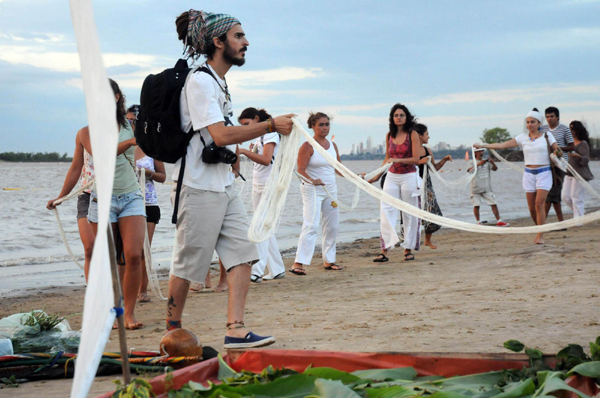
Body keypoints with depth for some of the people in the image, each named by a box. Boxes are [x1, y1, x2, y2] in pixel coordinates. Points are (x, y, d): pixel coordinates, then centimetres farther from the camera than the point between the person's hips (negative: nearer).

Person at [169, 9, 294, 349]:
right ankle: (172, 330, 14)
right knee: (188, 263, 0)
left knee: (243, 253, -2)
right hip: (199, 189, -9)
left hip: (225, 187, 9)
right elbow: (220, 135, -23)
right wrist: (271, 125, -19)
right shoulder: (199, 82, -13)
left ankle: (236, 330, -6)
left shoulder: (219, 82, 17)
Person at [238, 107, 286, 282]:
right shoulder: (258, 137, 17)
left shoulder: (270, 133, -9)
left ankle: (257, 271, -22)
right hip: (258, 185, 10)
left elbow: (266, 159, -23)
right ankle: (277, 270, 14)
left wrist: (244, 151, -26)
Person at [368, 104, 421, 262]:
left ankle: (408, 249, 12)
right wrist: (377, 176, 17)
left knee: (409, 214, 2)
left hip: (409, 176, -4)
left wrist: (398, 160, -21)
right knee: (386, 210, -8)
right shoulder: (389, 135, 9)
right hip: (392, 176, 4)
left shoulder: (412, 134, -4)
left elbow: (416, 159, -10)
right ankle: (384, 251, -9)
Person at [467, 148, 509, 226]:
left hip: (487, 188, 3)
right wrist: (478, 164, -33)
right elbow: (469, 170, -20)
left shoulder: (487, 162, 10)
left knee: (494, 204, -2)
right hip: (476, 188, -3)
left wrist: (492, 162, -20)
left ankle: (499, 221, 3)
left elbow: (495, 169, 1)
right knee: (476, 205, -1)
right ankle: (478, 222, 12)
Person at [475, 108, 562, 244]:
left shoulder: (547, 136, 2)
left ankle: (540, 235, -10)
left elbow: (559, 152, 2)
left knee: (539, 203, -15)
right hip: (529, 173, 3)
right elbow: (503, 145, 5)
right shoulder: (523, 138, 8)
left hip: (544, 173, -3)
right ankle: (540, 230, 21)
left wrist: (558, 152, -23)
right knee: (531, 207, 1)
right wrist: (483, 145, -2)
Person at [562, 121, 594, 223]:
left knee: (576, 197, -6)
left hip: (580, 174, -8)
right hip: (570, 173, 8)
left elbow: (586, 160, -17)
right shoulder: (571, 142, 11)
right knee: (566, 197, 8)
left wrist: (578, 156, -34)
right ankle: (581, 212, 26)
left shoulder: (583, 144, -11)